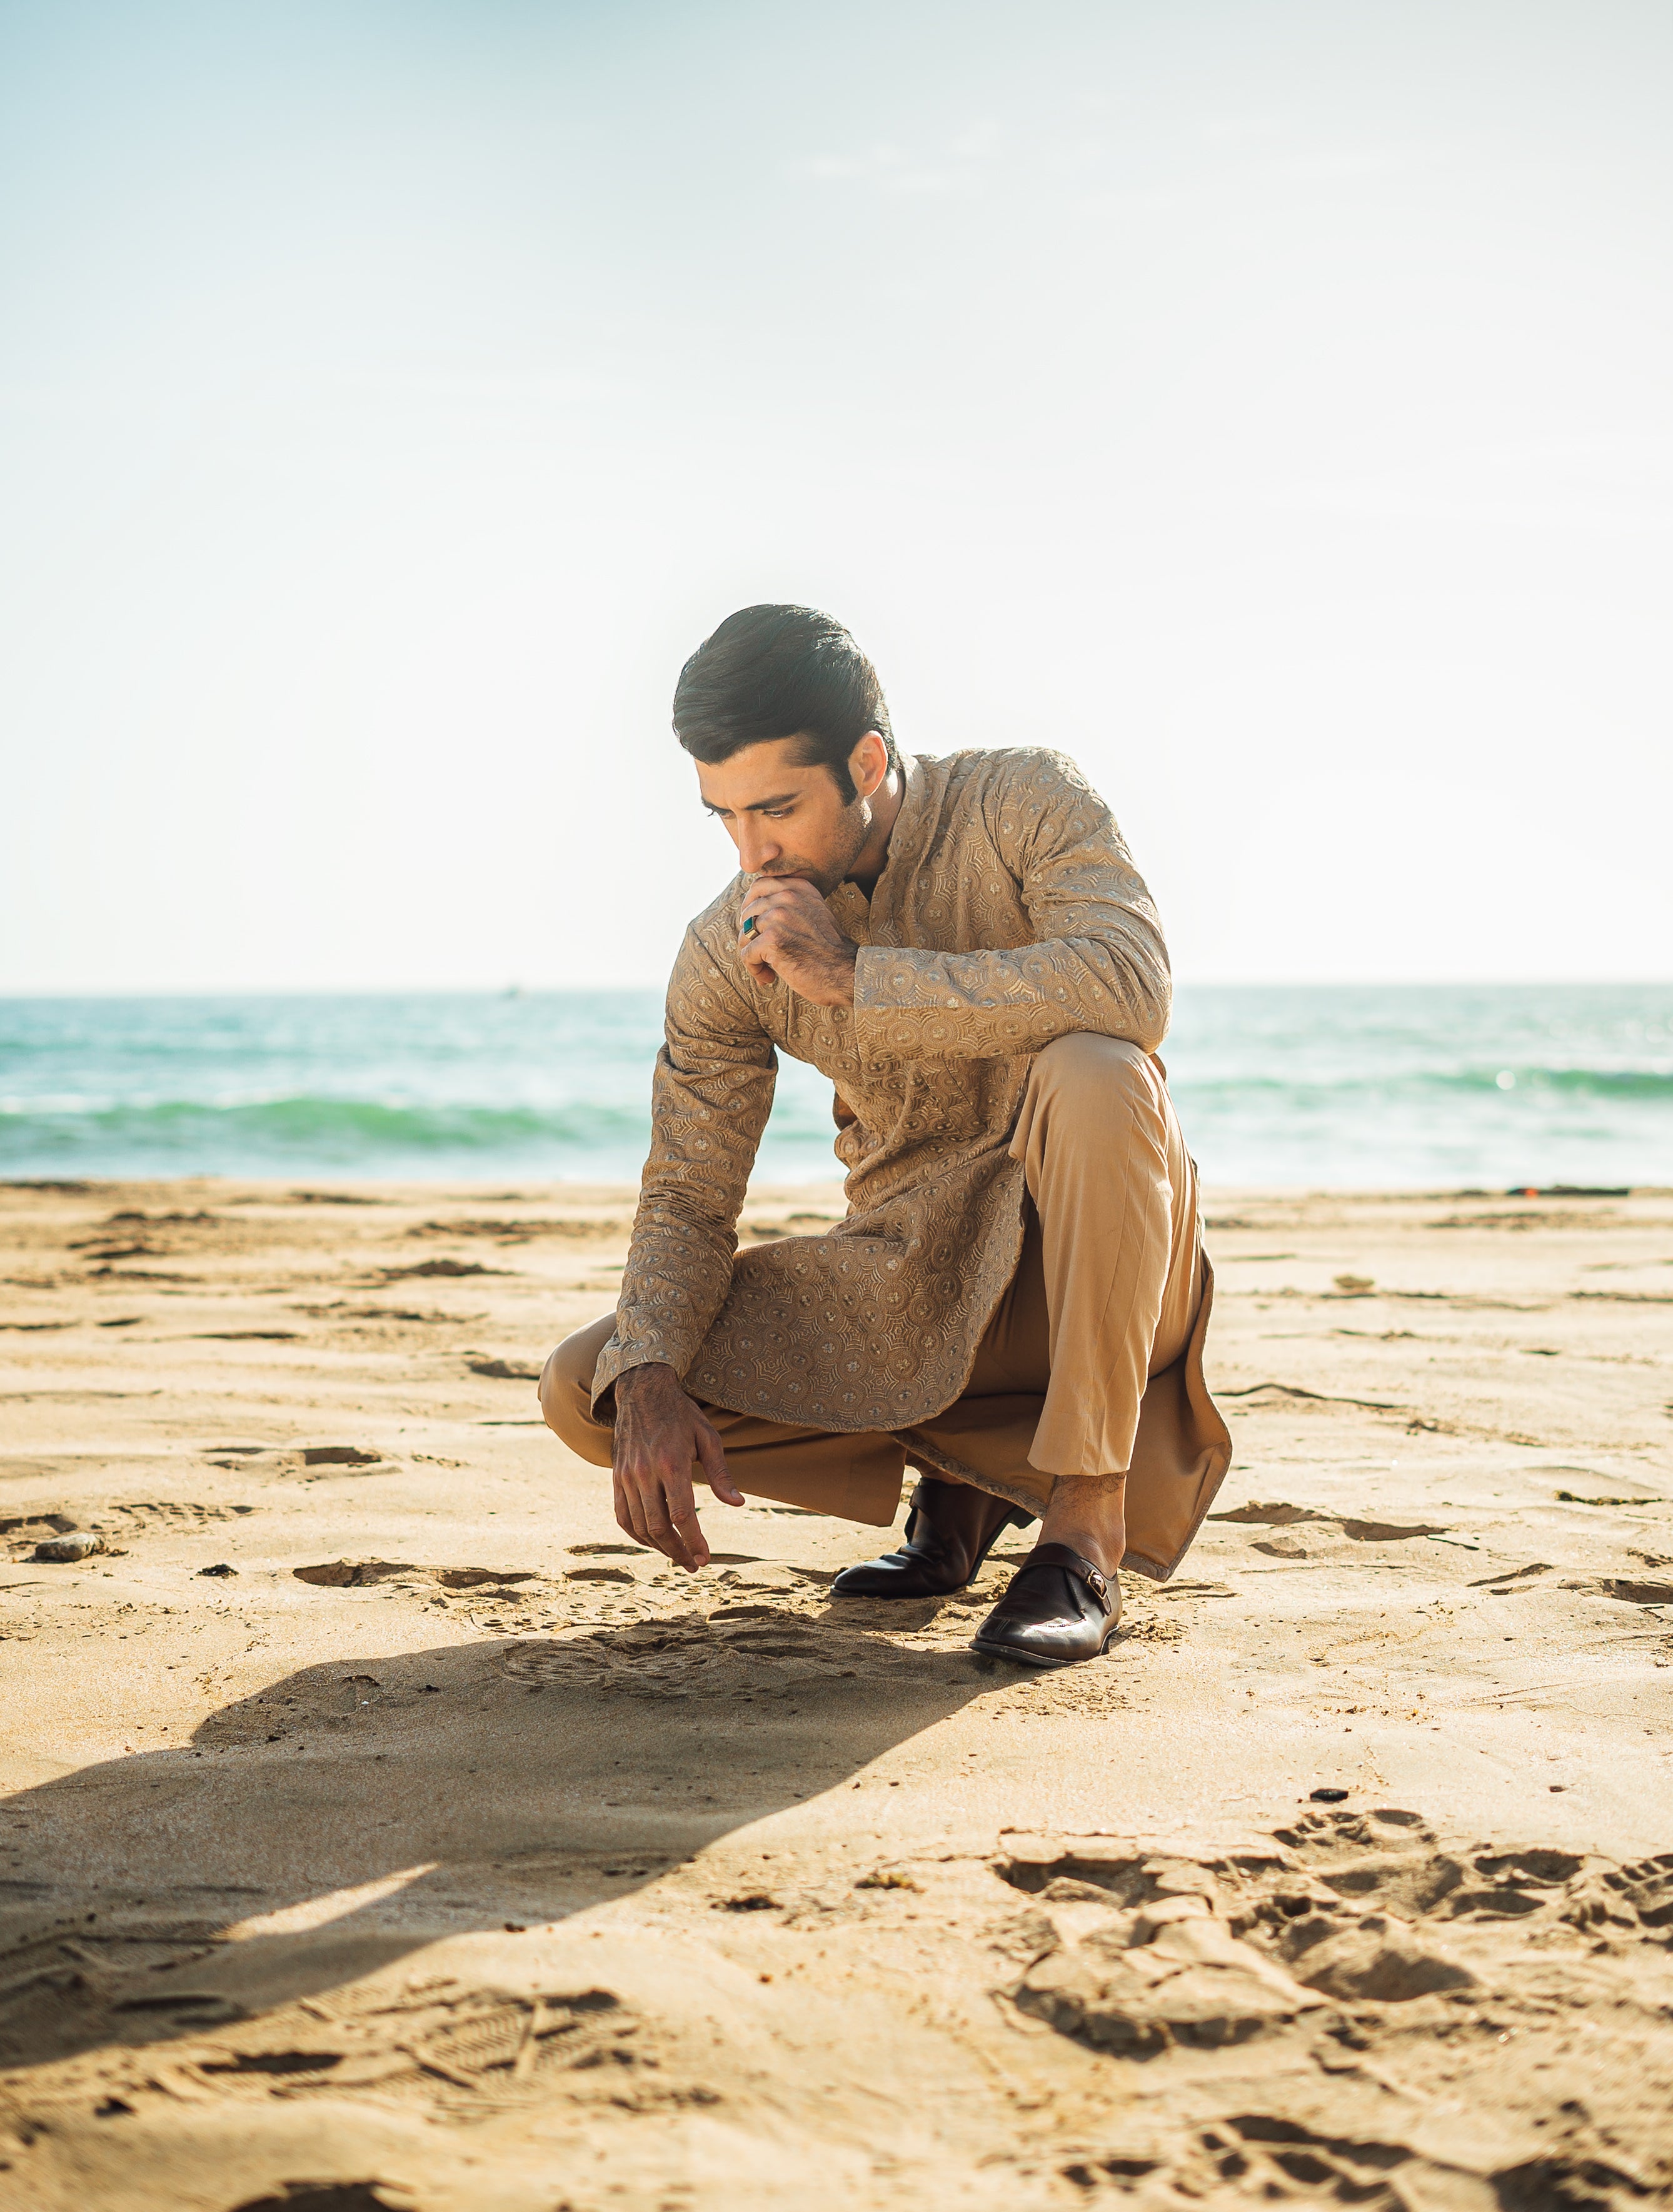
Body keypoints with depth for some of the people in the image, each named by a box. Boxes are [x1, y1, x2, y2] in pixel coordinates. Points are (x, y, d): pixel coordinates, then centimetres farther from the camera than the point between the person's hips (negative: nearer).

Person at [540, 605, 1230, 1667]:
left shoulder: (1026, 803, -13)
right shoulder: (727, 952, -4)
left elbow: (1133, 986, -32)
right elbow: (687, 1199, -2)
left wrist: (852, 975, -29)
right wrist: (649, 1380, -23)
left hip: (1083, 1258, -4)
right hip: (913, 1286, 4)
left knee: (1095, 1073, -37)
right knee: (589, 1392, -12)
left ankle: (1087, 1527, -26)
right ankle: (962, 1471, 5)